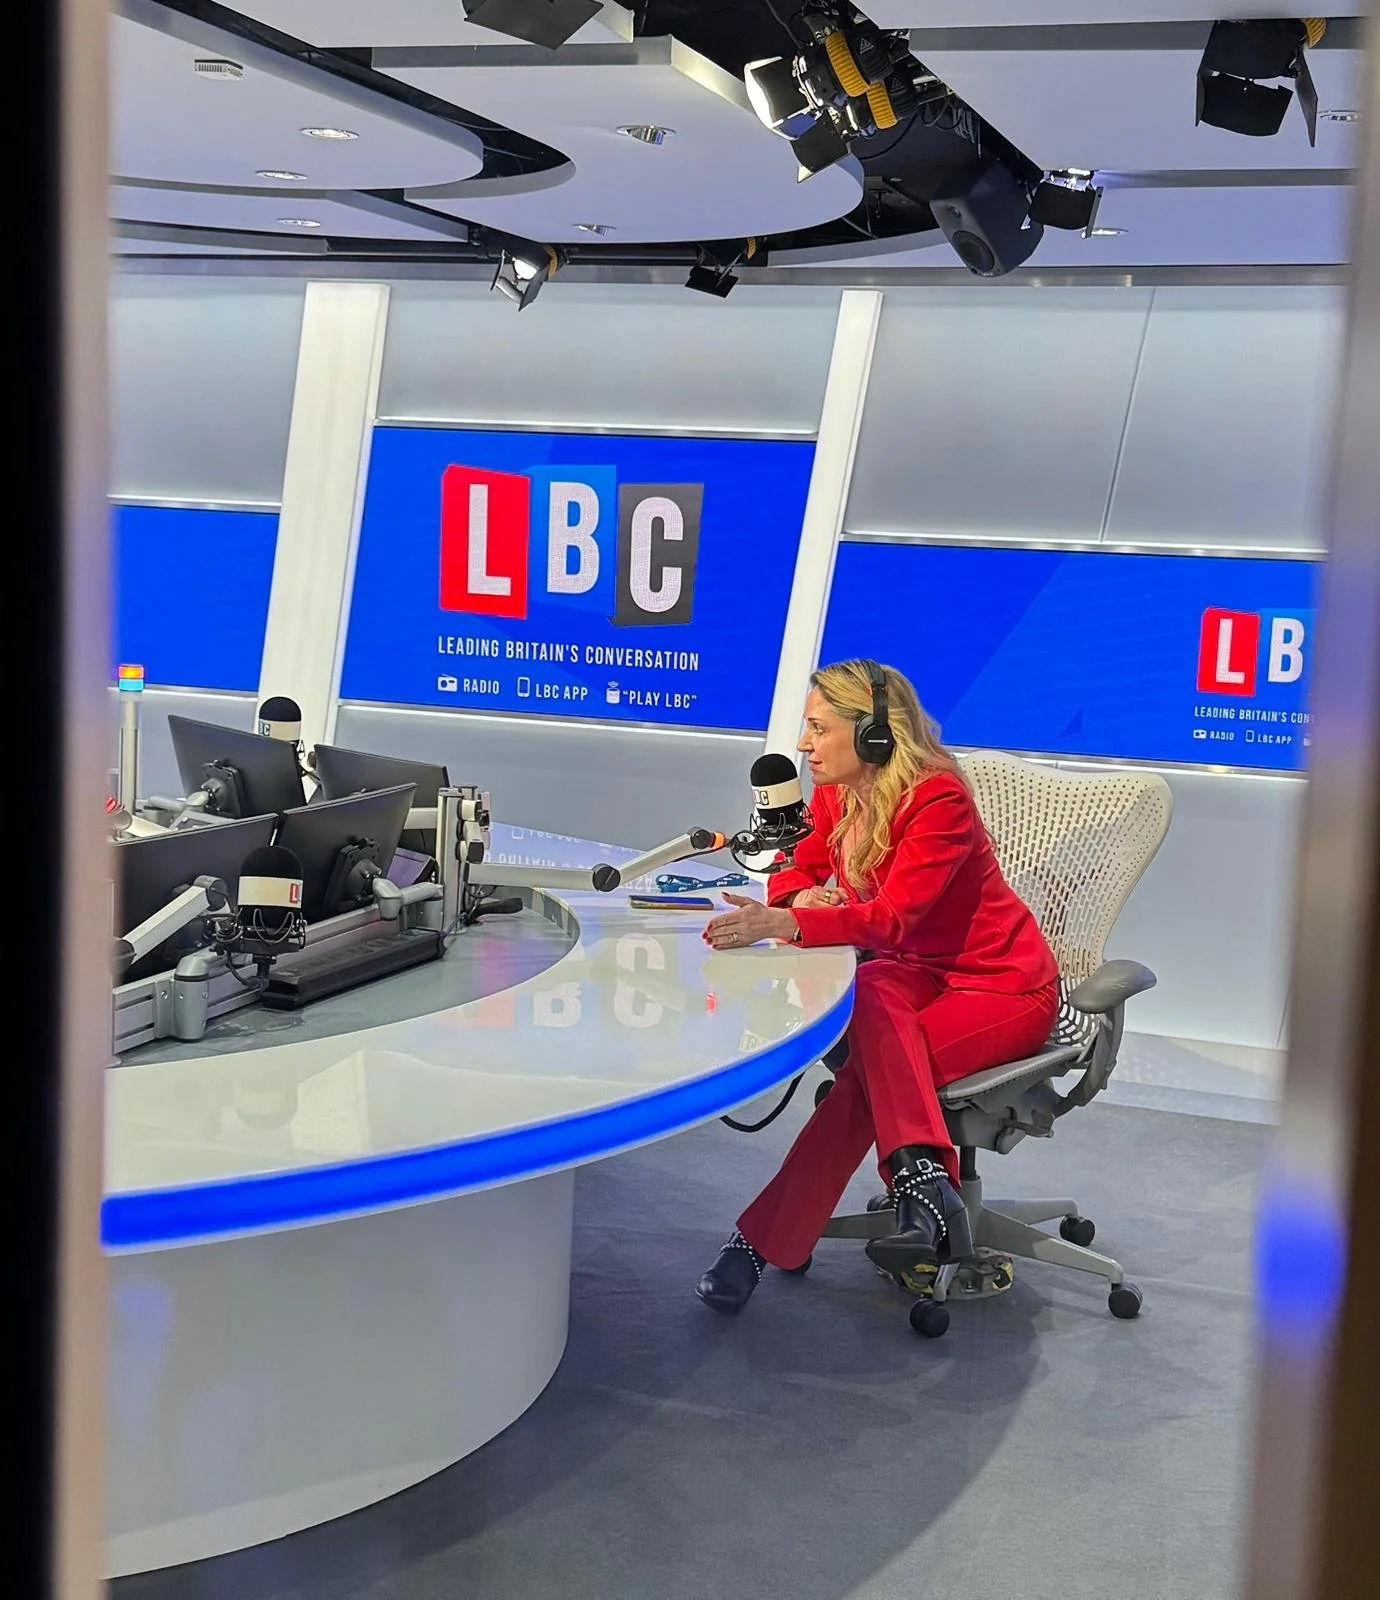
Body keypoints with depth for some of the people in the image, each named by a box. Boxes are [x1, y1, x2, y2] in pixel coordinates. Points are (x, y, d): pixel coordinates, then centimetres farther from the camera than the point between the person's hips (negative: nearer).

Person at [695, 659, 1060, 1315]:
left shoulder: (938, 799, -23)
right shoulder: (834, 796, 0)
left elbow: (894, 915, -34)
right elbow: (798, 874, 9)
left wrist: (786, 925, -49)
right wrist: (803, 897, -18)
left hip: (1003, 986, -6)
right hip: (914, 975, 6)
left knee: (871, 1069, -30)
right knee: (871, 994, -32)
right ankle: (923, 1180, -37)